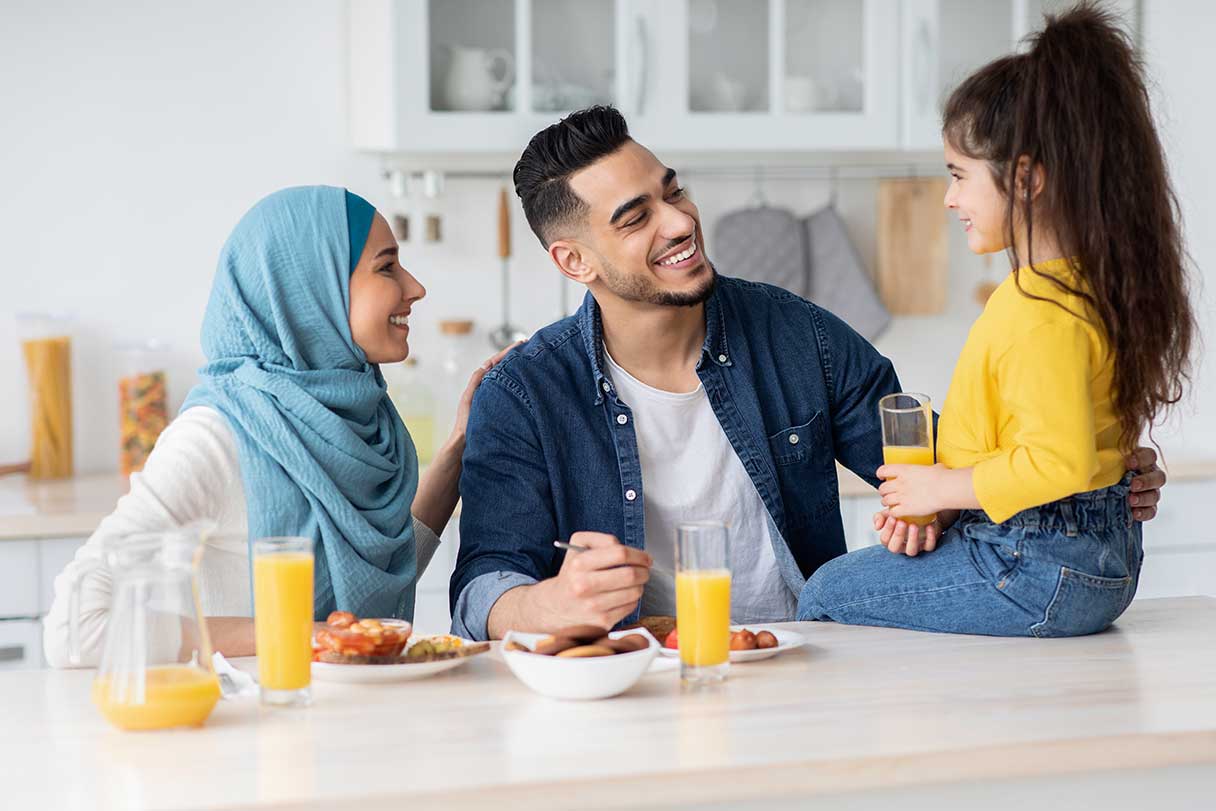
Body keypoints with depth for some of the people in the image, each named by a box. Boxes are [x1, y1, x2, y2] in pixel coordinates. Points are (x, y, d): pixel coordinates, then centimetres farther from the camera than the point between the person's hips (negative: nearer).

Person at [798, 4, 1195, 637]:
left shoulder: (1040, 311, -25)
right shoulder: (1094, 280, 9)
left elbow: (1058, 462, -30)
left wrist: (944, 488, -16)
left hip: (1036, 574, -10)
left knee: (824, 596, 1)